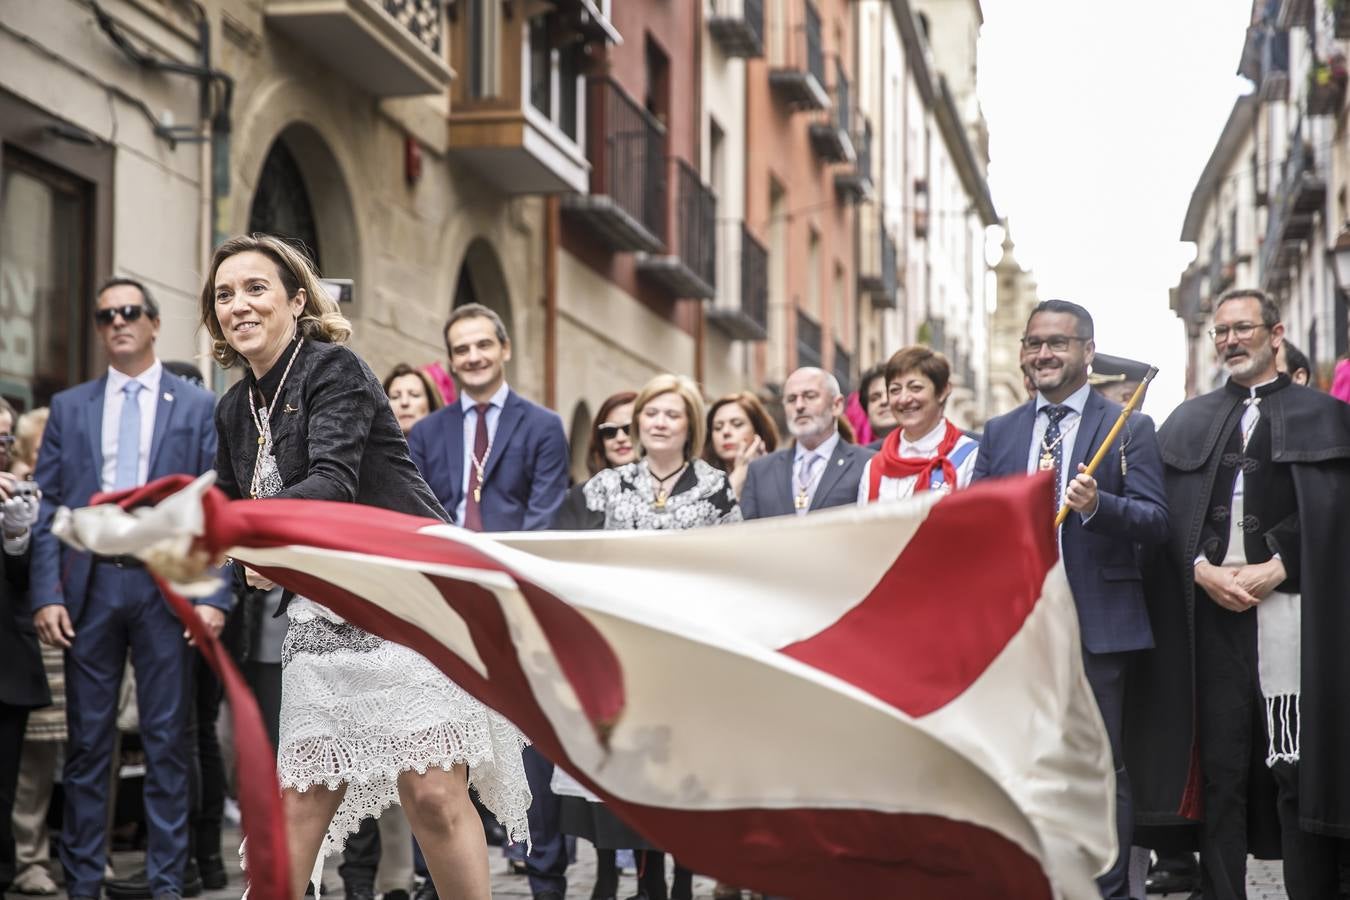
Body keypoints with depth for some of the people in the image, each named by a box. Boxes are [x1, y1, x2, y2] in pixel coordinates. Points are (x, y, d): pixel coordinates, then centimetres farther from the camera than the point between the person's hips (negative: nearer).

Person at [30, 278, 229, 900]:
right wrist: (46, 594, -4)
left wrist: (214, 595, -8)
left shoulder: (198, 407, 6)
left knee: (167, 741, 2)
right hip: (90, 586, 2)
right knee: (87, 740, 5)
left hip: (167, 586, -2)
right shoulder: (69, 407, 11)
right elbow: (47, 508, 7)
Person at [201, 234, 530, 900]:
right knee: (299, 804, 1)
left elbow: (334, 482, -22)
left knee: (431, 793, -13)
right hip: (325, 615, 7)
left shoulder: (333, 368, -8)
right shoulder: (235, 409, 14)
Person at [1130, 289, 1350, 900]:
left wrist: (1274, 570, -10)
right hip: (1209, 607, 3)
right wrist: (1203, 569, -6)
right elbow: (1168, 515, 10)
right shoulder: (1188, 422, 16)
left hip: (1287, 603, -3)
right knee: (1220, 767, 3)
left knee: (1297, 767, -6)